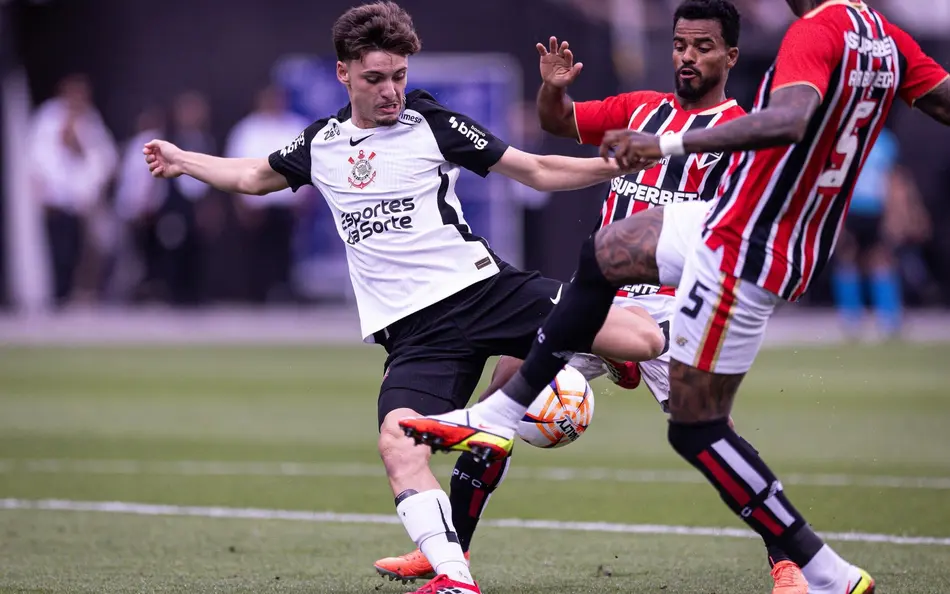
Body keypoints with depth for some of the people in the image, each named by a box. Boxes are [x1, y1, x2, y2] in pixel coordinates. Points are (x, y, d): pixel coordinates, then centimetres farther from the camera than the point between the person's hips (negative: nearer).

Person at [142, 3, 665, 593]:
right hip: (413, 328, 2)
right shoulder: (321, 144, 14)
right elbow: (256, 176, 35)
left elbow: (536, 170, 7)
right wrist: (182, 160, 42)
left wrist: (615, 165, -5)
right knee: (398, 440, -29)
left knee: (644, 338, -18)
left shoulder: (433, 124, 4)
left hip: (484, 287, -2)